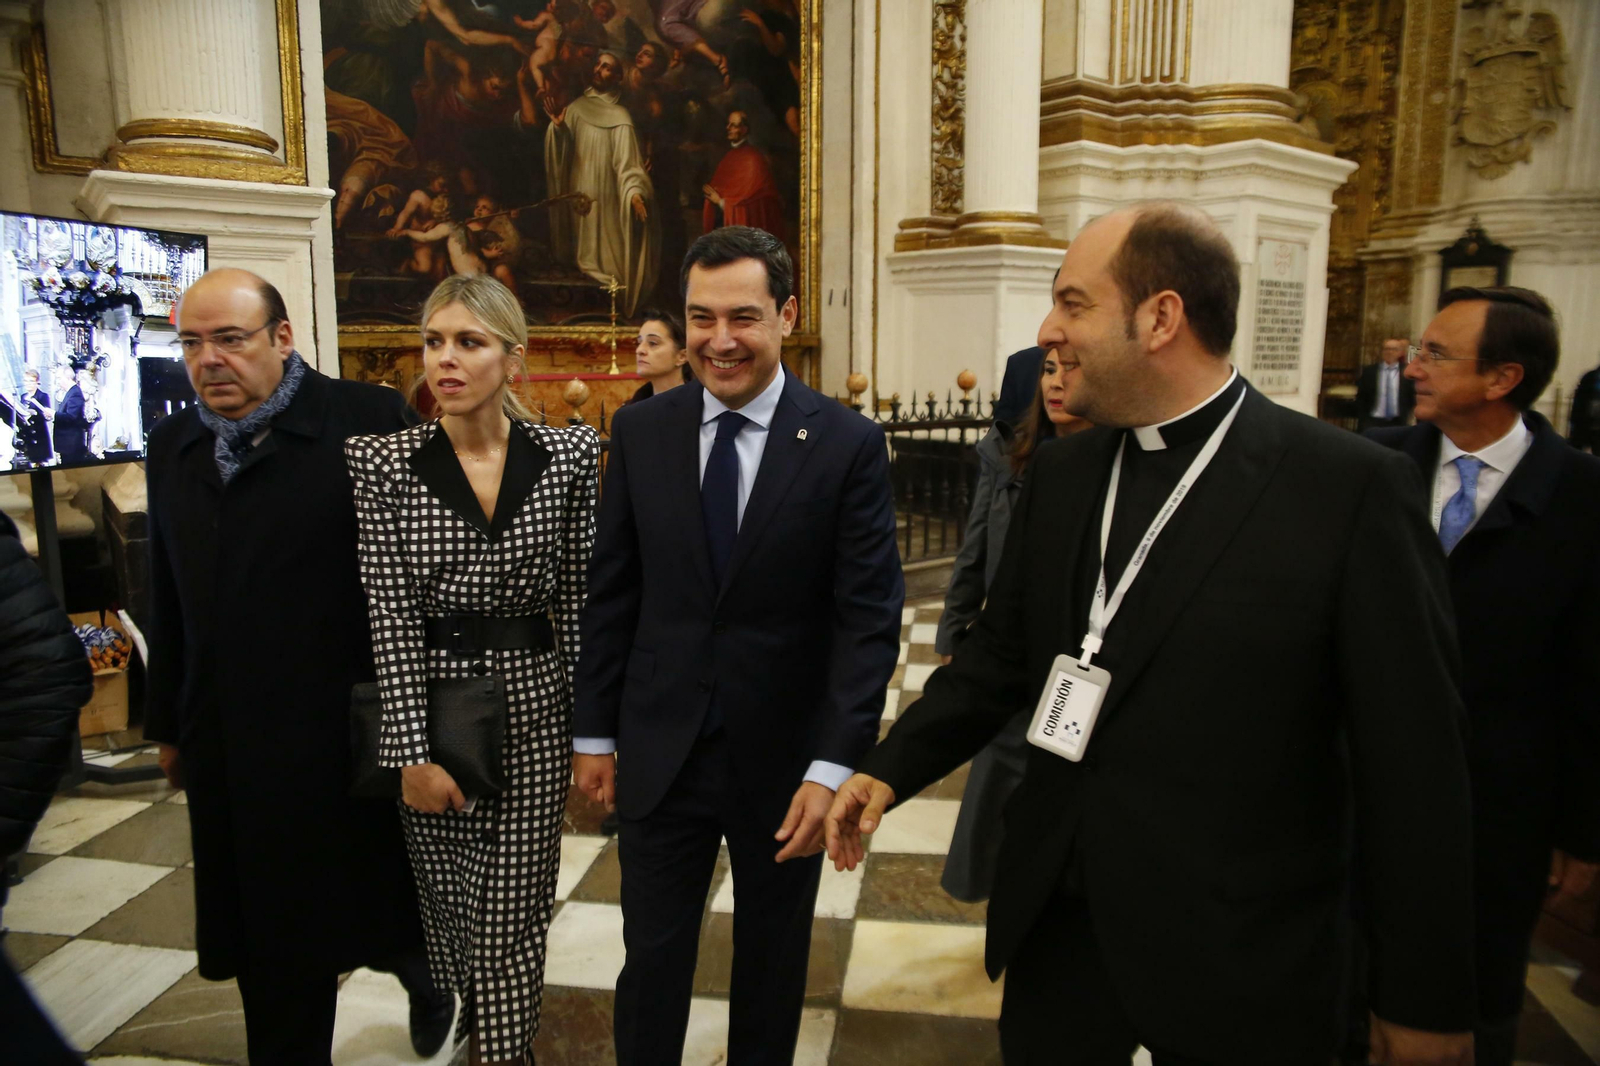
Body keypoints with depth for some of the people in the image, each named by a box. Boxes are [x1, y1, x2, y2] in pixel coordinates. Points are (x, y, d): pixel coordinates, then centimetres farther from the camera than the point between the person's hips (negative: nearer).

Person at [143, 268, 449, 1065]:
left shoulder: (369, 421, -11)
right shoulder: (172, 445, 8)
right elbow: (168, 600, 14)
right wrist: (168, 722, 18)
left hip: (346, 736, -4)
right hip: (227, 745, 5)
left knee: (374, 906, 15)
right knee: (270, 945, 15)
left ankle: (425, 974, 46)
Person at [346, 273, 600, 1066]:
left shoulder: (567, 455, -4)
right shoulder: (386, 462, -6)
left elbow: (581, 598, -1)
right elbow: (389, 615, -8)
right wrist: (412, 751, -11)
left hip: (533, 707, 0)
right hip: (428, 702, 1)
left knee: (511, 911, 7)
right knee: (446, 898, 17)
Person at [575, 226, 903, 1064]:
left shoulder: (847, 444, -10)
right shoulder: (640, 432, -1)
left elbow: (869, 617, -11)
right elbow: (611, 594, 3)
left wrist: (835, 766, -16)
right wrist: (594, 732, 5)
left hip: (783, 758, -1)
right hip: (659, 751, 2)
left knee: (772, 967, 20)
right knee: (651, 962, 15)